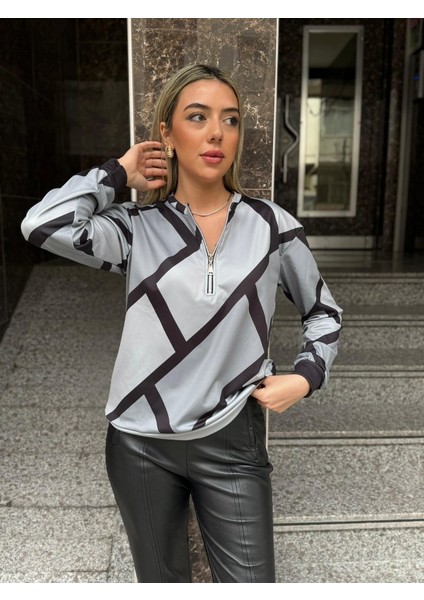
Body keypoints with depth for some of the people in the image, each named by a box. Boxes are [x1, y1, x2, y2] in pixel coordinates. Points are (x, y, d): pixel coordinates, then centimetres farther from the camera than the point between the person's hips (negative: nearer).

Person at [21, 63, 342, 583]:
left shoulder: (272, 226, -3)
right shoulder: (136, 228, -5)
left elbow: (323, 311, 10)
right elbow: (43, 225, -24)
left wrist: (305, 375, -6)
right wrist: (117, 173, -9)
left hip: (232, 442, 0)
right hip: (141, 443, 1)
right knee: (161, 579, 23)